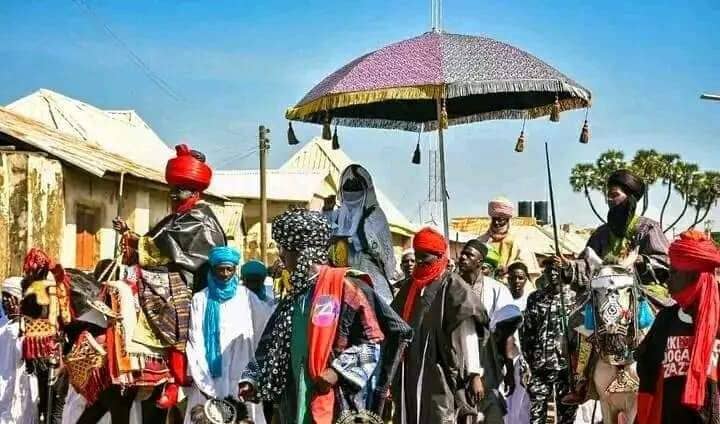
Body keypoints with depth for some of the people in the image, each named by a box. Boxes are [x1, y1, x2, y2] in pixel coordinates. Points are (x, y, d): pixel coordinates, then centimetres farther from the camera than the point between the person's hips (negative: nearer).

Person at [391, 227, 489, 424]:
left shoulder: (453, 287, -3)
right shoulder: (410, 287, 16)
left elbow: (468, 332, -8)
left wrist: (475, 374, -13)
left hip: (441, 373, -6)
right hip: (410, 374, 6)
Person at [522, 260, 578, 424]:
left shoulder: (574, 297, 3)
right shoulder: (535, 298, 9)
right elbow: (527, 331, 11)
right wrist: (527, 360, 4)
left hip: (567, 365, -1)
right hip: (540, 366, 1)